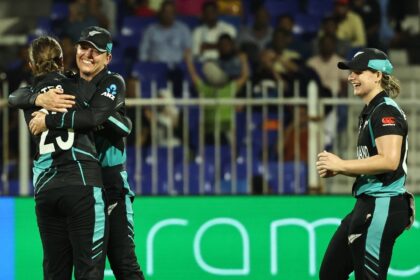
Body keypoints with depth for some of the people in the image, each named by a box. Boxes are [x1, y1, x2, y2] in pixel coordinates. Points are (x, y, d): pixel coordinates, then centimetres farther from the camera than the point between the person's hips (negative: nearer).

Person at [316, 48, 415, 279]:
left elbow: (389, 161, -26)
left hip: (381, 208, -11)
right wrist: (336, 170, 6)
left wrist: (341, 165, -19)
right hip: (366, 206, 11)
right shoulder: (369, 112, 18)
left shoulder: (386, 111, -13)